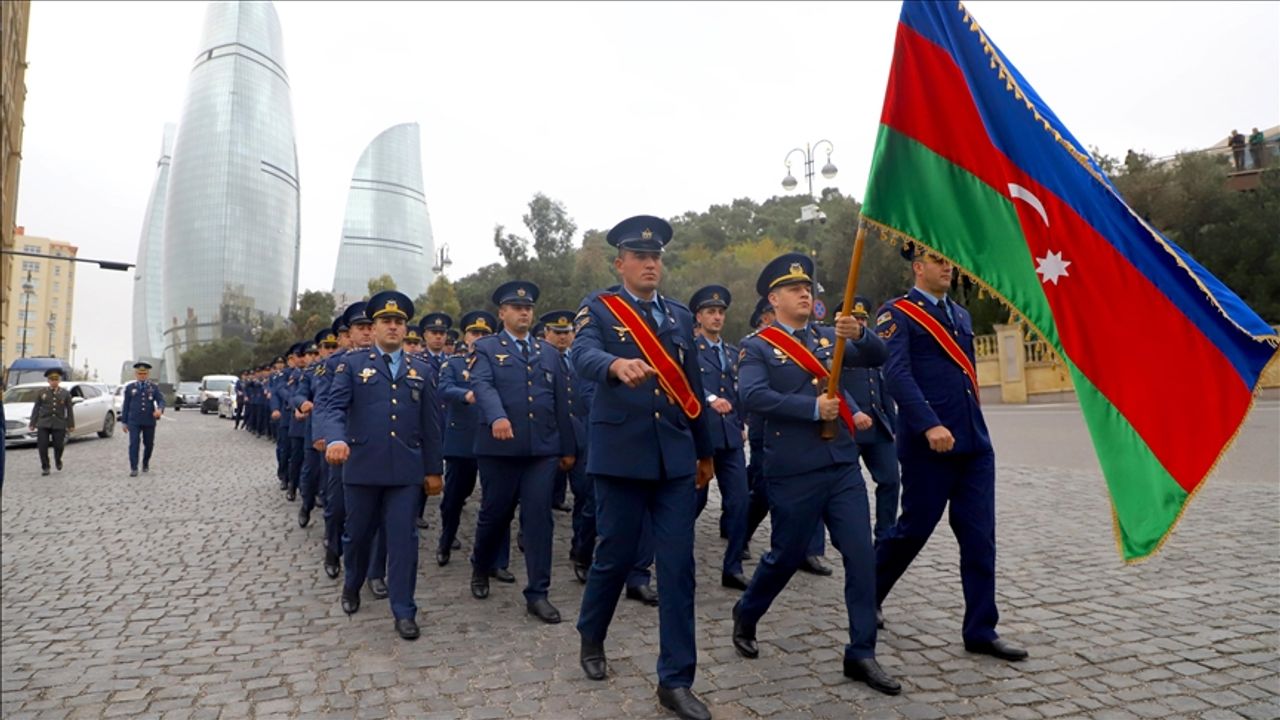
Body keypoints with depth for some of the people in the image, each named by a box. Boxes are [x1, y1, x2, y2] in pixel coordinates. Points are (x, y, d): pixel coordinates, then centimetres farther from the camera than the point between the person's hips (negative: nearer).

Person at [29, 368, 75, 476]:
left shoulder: (65, 394, 6)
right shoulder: (42, 393, 7)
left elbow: (69, 410, 6)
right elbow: (36, 409, 9)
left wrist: (71, 425, 3)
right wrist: (33, 423, 5)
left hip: (59, 424, -1)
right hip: (43, 424, 1)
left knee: (58, 446, 1)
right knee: (42, 446, -3)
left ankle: (58, 461, 31)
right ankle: (45, 467, 9)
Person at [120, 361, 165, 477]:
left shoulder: (154, 387, 8)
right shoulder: (129, 388, 8)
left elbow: (161, 400, -3)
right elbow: (125, 405, 9)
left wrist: (160, 409, -26)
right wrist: (124, 421, 6)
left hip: (149, 421, 1)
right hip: (134, 421, -1)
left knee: (149, 444, 9)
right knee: (134, 443, -10)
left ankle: (146, 463, 32)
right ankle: (133, 468, -7)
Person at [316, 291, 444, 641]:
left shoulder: (421, 370, 9)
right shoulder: (351, 364, 3)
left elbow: (430, 424, 9)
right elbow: (333, 407, -9)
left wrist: (434, 469, 8)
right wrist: (335, 440, -30)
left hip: (406, 469, 1)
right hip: (362, 466, 0)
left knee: (403, 538, 0)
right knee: (358, 533, 15)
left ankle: (404, 611, 11)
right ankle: (352, 586, 43)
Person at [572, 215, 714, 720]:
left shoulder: (681, 316, 12)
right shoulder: (598, 308, -1)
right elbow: (582, 356, -23)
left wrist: (704, 451, 20)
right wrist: (617, 365, -46)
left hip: (675, 459, 4)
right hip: (621, 456, -3)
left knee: (678, 565, 2)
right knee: (615, 556, 9)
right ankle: (591, 638, 37)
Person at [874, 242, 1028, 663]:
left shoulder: (961, 315, 19)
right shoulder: (897, 315, -6)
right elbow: (897, 375, -18)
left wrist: (972, 427, 20)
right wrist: (930, 425, -26)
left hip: (974, 444, 7)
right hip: (928, 446, -7)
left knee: (980, 538, 6)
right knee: (913, 530, 3)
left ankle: (981, 631, 17)